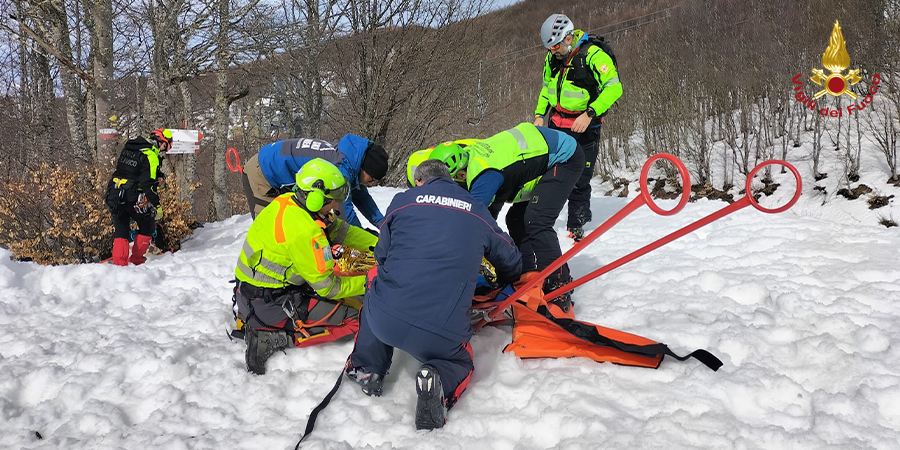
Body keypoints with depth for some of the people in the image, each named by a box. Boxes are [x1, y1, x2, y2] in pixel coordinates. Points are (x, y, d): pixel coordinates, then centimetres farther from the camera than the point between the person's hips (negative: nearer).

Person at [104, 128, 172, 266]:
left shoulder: (128, 147, 12)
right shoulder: (151, 156, -14)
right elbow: (148, 184, -19)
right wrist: (157, 206, -14)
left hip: (113, 195, 7)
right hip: (133, 199, -7)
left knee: (121, 229, 14)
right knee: (147, 227, 14)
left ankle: (119, 262, 7)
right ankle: (136, 260, 16)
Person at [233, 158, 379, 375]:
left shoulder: (288, 202, -2)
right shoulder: (305, 233, -27)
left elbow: (339, 230, 9)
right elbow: (328, 288, -18)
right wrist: (368, 283, -7)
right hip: (268, 304, -9)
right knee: (354, 316, -8)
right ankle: (272, 339, -11)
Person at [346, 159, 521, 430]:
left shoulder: (402, 201, 11)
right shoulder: (478, 212, 14)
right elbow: (511, 262, 28)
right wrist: (503, 282, 52)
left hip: (384, 319, 1)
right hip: (443, 334, 0)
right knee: (460, 364, 31)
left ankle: (367, 367, 24)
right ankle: (441, 382, -6)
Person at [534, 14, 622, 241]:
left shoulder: (593, 56, -19)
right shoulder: (552, 58, 3)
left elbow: (614, 88, -20)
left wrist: (590, 114, -26)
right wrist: (540, 114, 7)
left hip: (584, 127, -6)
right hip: (556, 124, 6)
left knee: (579, 180, 0)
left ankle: (576, 225, 15)